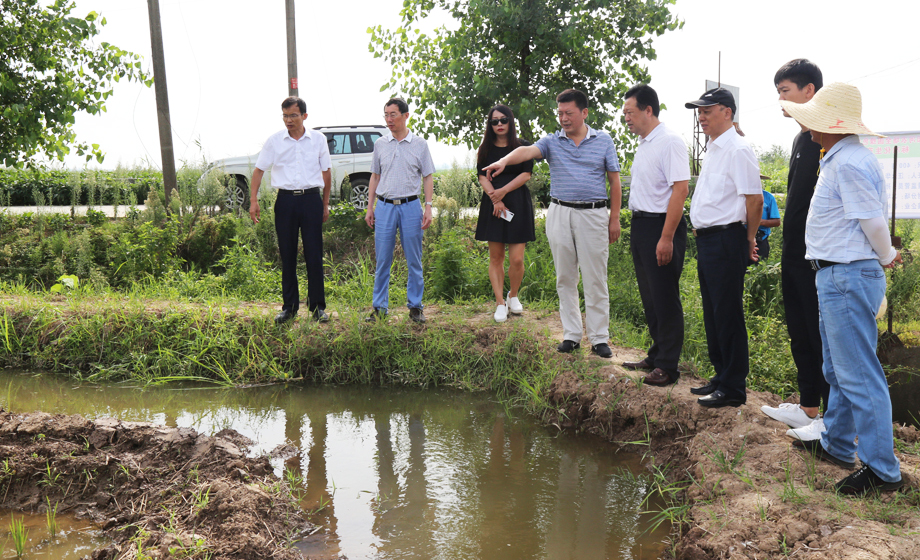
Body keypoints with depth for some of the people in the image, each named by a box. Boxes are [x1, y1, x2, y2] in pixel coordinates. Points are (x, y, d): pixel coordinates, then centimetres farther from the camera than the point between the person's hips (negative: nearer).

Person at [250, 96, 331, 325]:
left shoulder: (318, 139, 5)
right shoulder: (274, 141, 4)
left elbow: (326, 172, 11)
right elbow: (259, 170, 8)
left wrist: (325, 204, 10)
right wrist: (253, 200, -1)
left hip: (311, 199, -1)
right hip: (285, 200, 1)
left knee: (314, 254, 0)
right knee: (287, 255, 5)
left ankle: (317, 306, 9)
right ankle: (289, 306, 14)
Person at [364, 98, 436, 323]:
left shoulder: (419, 144, 3)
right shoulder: (380, 144, 9)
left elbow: (428, 178, 5)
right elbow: (375, 177, 14)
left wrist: (428, 207, -5)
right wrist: (370, 207, 8)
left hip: (410, 206, -1)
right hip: (385, 206, 2)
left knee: (414, 261, 3)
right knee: (382, 261, 4)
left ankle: (415, 306, 14)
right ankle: (380, 307, 13)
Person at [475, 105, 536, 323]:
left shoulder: (522, 146, 6)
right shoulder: (486, 149, 11)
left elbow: (526, 174, -3)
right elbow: (482, 177, 2)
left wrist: (504, 190, -15)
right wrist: (496, 199, -13)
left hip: (518, 204, -2)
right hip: (492, 205, 2)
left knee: (517, 259, -7)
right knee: (496, 257, 0)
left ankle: (513, 295, 18)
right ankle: (500, 303, 9)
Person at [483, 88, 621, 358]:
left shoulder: (604, 141, 5)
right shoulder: (552, 142, 6)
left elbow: (614, 181, 6)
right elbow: (527, 151, -15)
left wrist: (615, 218, 1)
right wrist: (503, 161, -35)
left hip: (593, 214, -2)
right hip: (559, 214, 2)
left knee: (595, 279, 0)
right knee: (565, 278, 7)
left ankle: (599, 338, 9)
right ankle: (571, 334, 18)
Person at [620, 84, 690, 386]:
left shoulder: (670, 141, -14)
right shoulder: (643, 143, 15)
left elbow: (680, 189, -21)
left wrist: (666, 238, -24)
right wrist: (637, 229, 15)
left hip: (661, 226, -9)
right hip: (640, 225, 10)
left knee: (665, 298, -2)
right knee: (649, 296, 16)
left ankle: (667, 366, 8)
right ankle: (656, 356, 28)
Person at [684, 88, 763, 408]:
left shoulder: (737, 150, -14)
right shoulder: (713, 149, 16)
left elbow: (755, 198, -16)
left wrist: (749, 239, -6)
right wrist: (700, 228, 18)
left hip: (726, 240, -10)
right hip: (706, 238, 10)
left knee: (728, 315, -3)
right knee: (712, 313, 15)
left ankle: (733, 388, 6)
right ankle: (721, 376, 28)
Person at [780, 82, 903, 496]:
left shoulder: (849, 163, -18)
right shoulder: (840, 159, 15)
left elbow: (874, 222, -18)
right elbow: (873, 219, 21)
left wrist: (886, 258, -2)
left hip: (849, 278, -11)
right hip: (836, 276, 11)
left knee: (858, 375, -6)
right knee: (838, 369, 20)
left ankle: (882, 469, 3)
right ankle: (836, 445, 34)